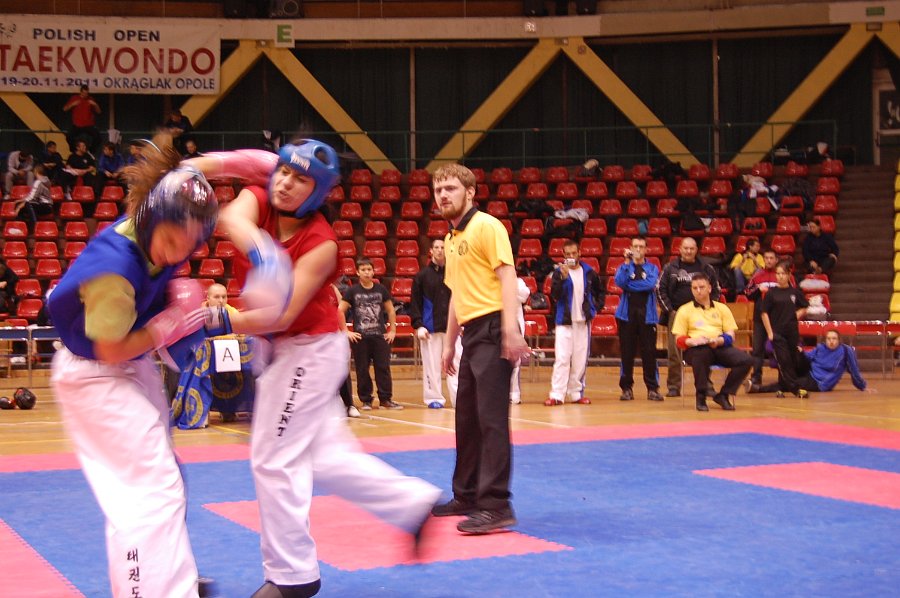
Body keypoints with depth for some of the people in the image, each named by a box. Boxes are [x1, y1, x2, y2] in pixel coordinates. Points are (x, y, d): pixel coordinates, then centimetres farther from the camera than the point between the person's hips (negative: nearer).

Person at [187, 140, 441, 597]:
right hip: (281, 349, 7)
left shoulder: (321, 244, -23)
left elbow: (282, 316, -29)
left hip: (309, 349, -7)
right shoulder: (257, 199, -8)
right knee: (325, 456, 15)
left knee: (275, 458, -3)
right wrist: (260, 250, -53)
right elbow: (233, 217, -33)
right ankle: (412, 503, 28)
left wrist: (219, 322, -39)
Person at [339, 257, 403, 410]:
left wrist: (392, 331, 9)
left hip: (380, 336, 1)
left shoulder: (381, 289, 5)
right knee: (362, 370, 2)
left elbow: (391, 311, 14)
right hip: (360, 337, -1)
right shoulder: (352, 291, -1)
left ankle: (385, 399, 7)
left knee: (383, 368, 0)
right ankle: (366, 400, 11)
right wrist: (346, 332, -4)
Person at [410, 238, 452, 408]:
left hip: (451, 326, 1)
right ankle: (434, 397, 7)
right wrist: (418, 325, -6)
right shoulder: (422, 275, 4)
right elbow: (415, 303, 3)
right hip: (430, 328, -1)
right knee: (431, 364, -1)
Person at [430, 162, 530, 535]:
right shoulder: (451, 239, 20)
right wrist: (449, 344, 26)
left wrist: (510, 330, -25)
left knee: (491, 418, -12)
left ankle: (496, 505, -12)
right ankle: (467, 496, 27)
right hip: (471, 333, 10)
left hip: (493, 329, -10)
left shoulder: (486, 226, -7)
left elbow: (507, 277, -16)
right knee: (467, 419, 15)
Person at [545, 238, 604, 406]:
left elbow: (599, 292, 20)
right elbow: (554, 295, -15)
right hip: (564, 321, -3)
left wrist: (596, 307, 8)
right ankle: (556, 394, -9)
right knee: (561, 358, -9)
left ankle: (576, 393, 16)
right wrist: (563, 278, -25)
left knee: (580, 359, 7)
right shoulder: (558, 272, -3)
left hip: (583, 321, 3)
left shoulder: (589, 272, 6)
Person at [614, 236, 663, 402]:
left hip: (647, 315, 0)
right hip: (627, 314, 0)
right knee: (627, 352, 1)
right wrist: (627, 262, -13)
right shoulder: (624, 267, 10)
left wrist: (629, 285, -7)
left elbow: (651, 284, -9)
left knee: (649, 352, -3)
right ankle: (626, 388, 7)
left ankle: (652, 388, 2)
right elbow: (619, 282, -10)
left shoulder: (652, 268, 10)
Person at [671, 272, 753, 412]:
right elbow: (679, 339, 8)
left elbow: (730, 335, 11)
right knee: (701, 351, -41)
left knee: (746, 360, -25)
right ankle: (701, 396, -25)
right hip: (695, 348, -3)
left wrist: (718, 340, -12)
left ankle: (723, 395, -7)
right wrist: (691, 341, -16)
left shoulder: (722, 308, 21)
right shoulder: (684, 310, 16)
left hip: (720, 347, 3)